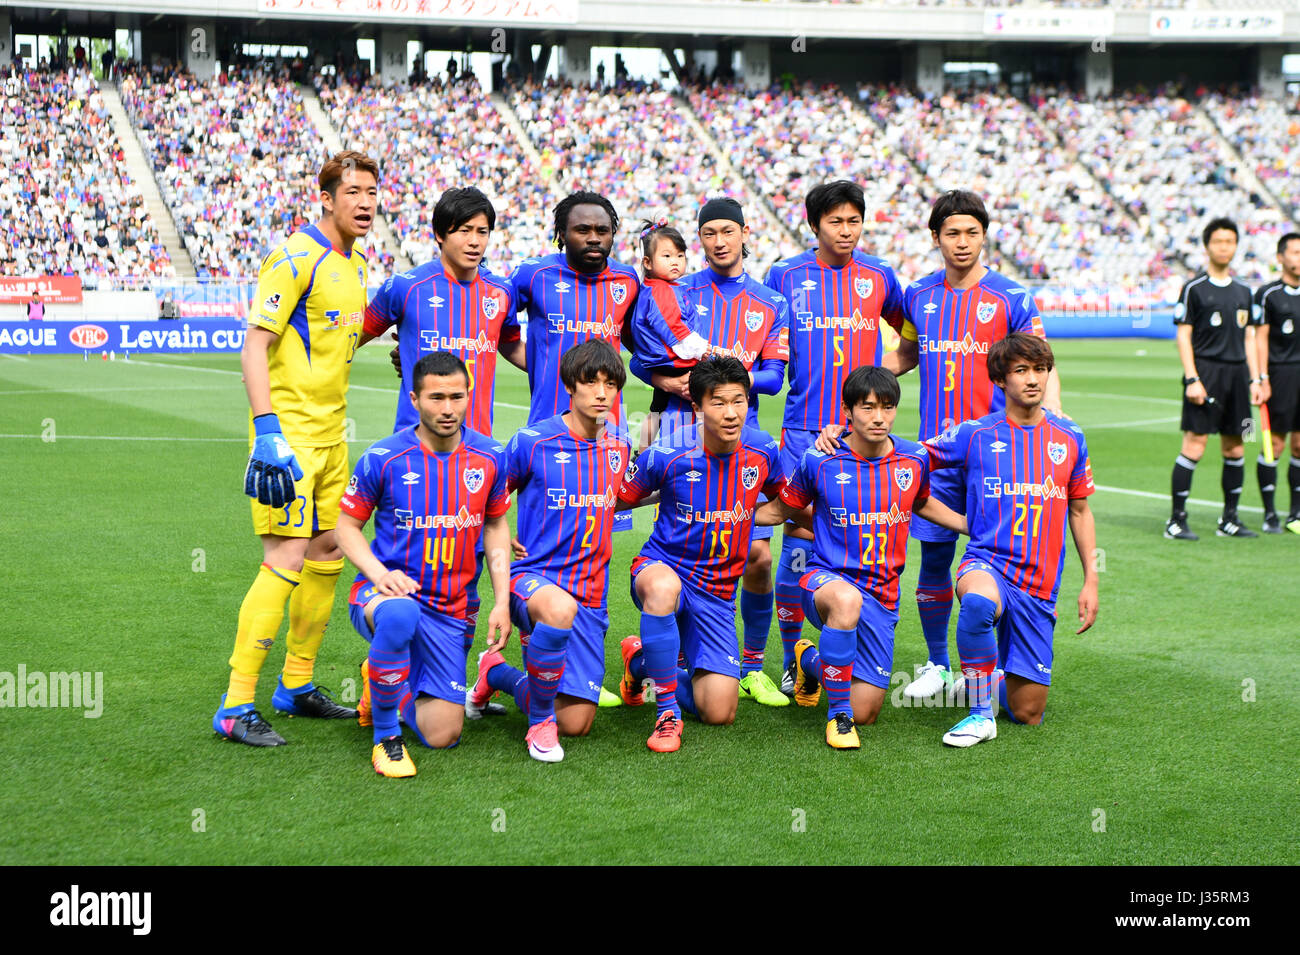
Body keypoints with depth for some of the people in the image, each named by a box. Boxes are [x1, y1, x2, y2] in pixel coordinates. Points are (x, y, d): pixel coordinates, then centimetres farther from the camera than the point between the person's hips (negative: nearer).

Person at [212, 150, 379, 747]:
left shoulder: (355, 266, 14)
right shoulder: (296, 258, -13)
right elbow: (254, 347, -18)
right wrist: (268, 431, -26)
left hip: (331, 434, 9)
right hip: (289, 432, -9)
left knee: (328, 553, 12)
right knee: (287, 560, -12)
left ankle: (296, 686, 25)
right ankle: (236, 707, -7)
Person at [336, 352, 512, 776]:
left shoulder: (488, 457, -1)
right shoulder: (383, 459, -10)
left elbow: (496, 525, 13)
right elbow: (347, 525, 0)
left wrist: (502, 601, 5)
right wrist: (379, 574, -18)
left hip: (451, 611, 4)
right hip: (388, 592, -3)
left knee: (442, 736, -2)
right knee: (400, 614, -43)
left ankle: (386, 684, 32)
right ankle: (385, 736, -21)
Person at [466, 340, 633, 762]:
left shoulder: (619, 446, 7)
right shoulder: (532, 442, -8)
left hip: (590, 594, 5)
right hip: (534, 577, -5)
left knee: (576, 722, 0)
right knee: (560, 608, -43)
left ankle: (497, 673, 30)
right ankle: (540, 720, -18)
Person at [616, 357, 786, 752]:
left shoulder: (762, 451, -6)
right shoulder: (666, 455, -16)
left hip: (717, 590, 4)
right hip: (662, 567, -4)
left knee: (719, 713, -3)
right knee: (663, 587, -45)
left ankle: (643, 660, 27)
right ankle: (667, 713, -28)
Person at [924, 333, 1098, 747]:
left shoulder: (1069, 439, 7)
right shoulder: (974, 435, 0)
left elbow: (1079, 512, 16)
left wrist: (1091, 581, 11)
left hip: (1039, 585, 2)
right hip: (988, 562, -2)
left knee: (1028, 715, 1)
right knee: (978, 601, -42)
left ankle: (996, 676, 36)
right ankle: (980, 713, -23)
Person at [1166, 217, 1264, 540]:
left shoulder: (1243, 292, 15)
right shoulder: (1194, 289, -2)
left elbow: (1249, 338, 18)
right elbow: (1183, 335, -5)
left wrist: (1254, 379, 10)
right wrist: (1192, 379, -13)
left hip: (1236, 373, 6)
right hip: (1205, 371, -6)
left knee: (1234, 446, 7)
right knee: (1195, 444, -11)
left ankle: (1229, 519, 16)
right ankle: (1176, 520, -7)